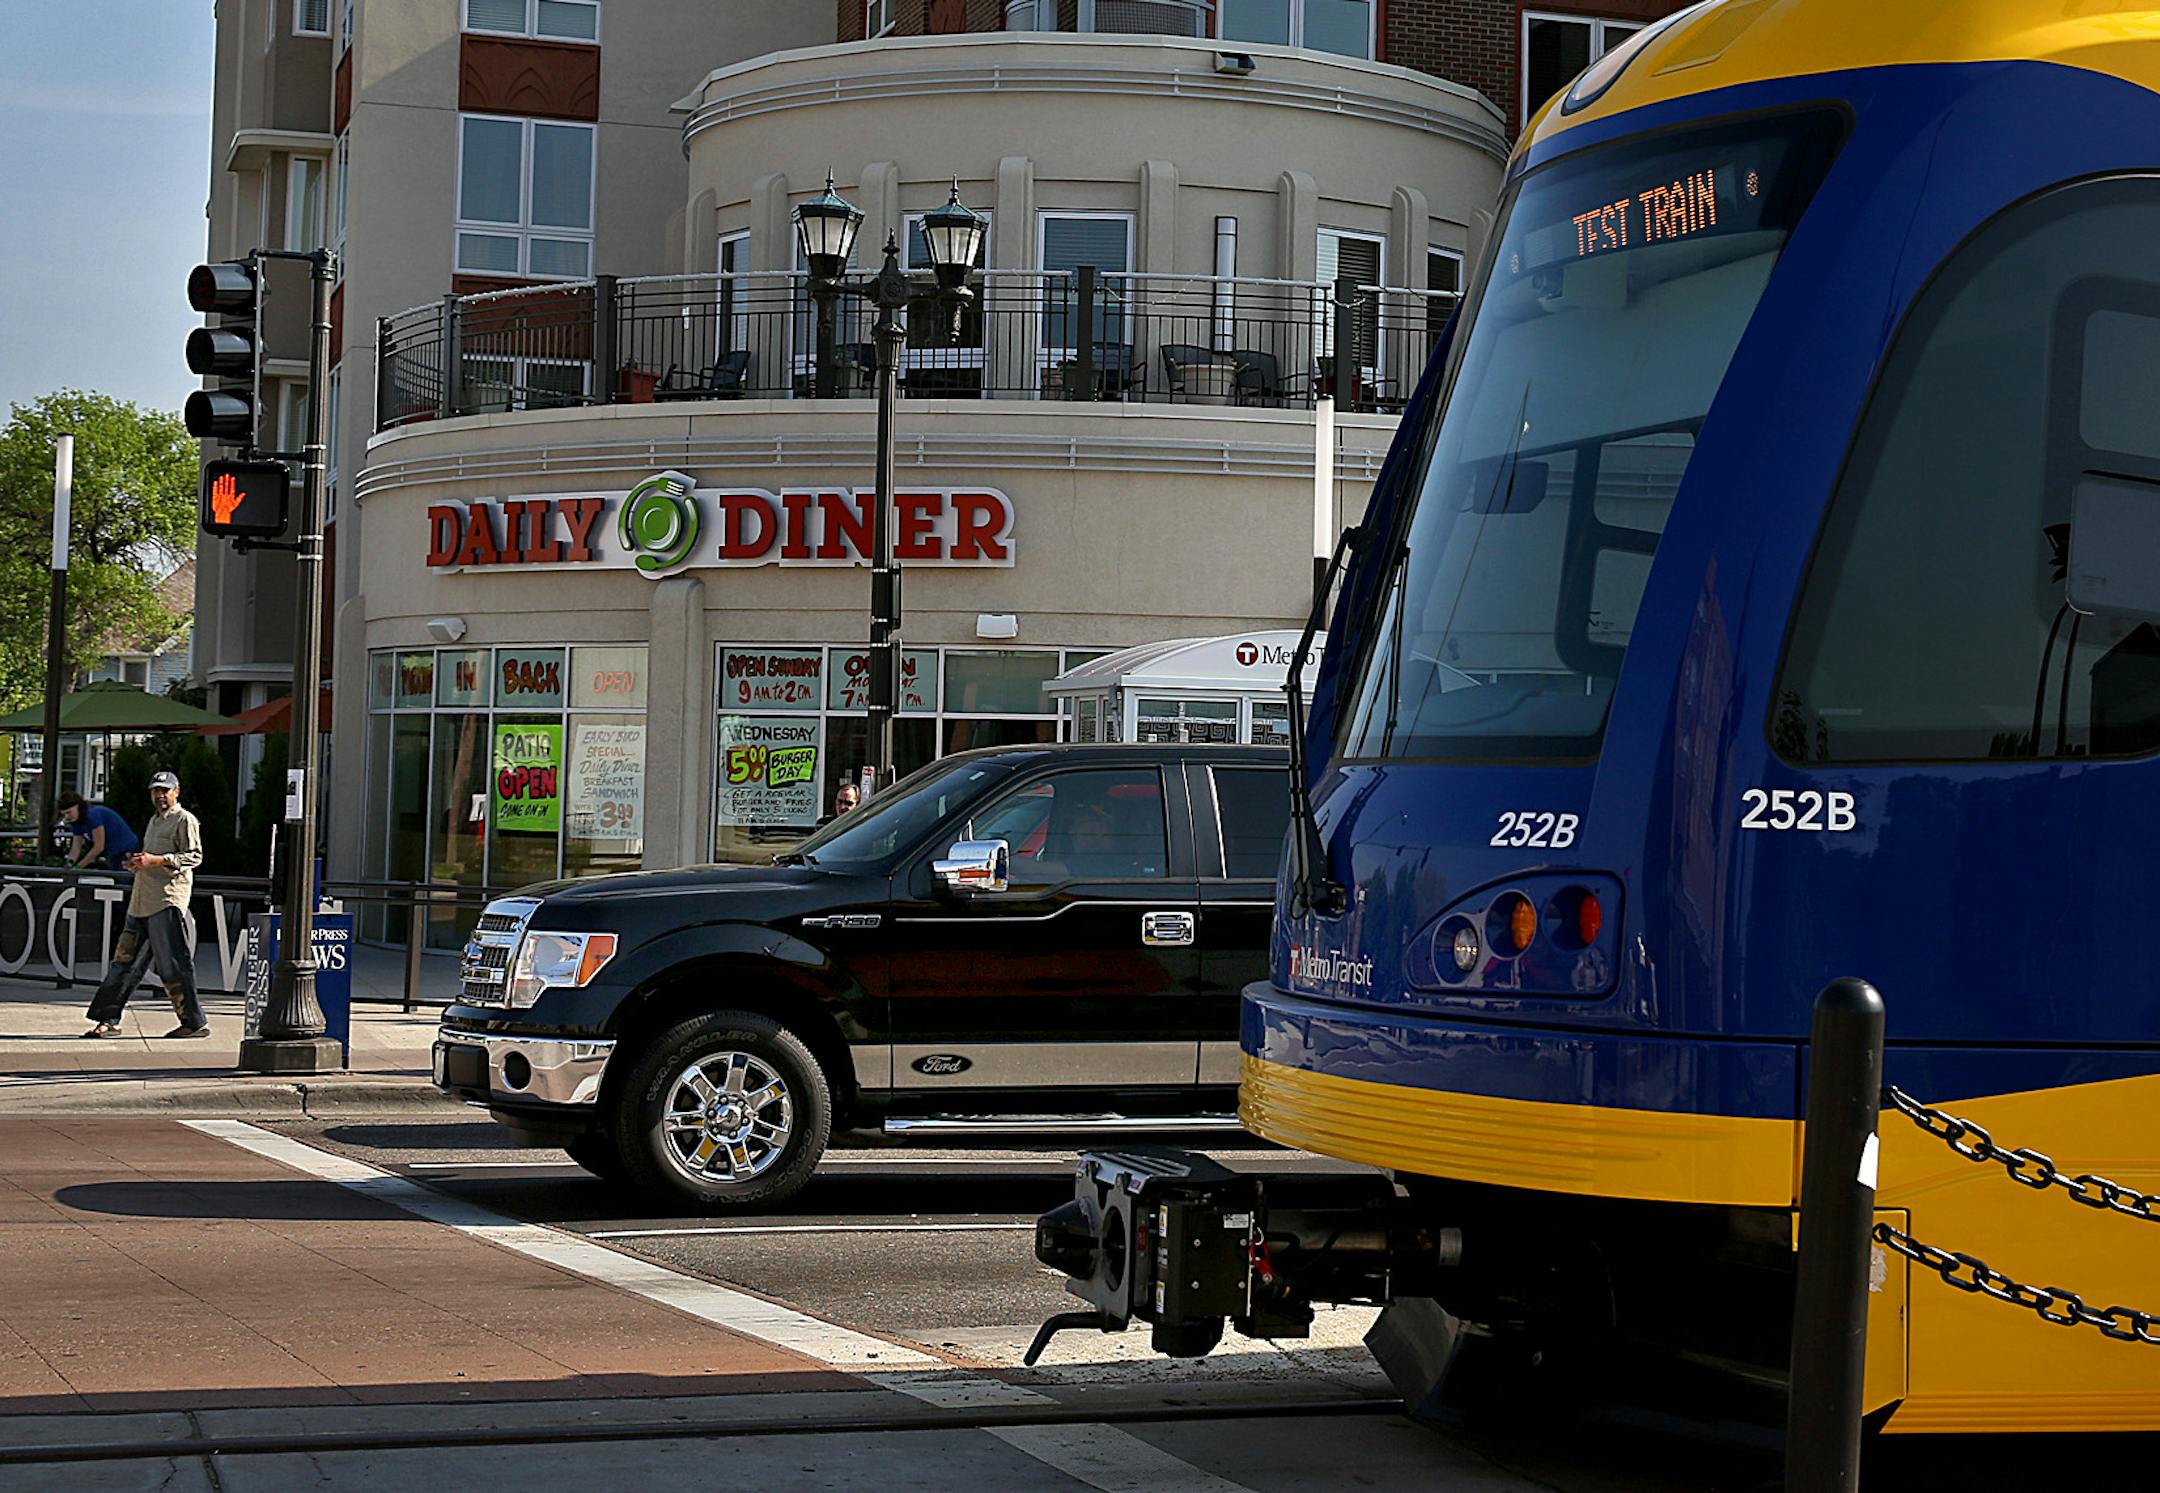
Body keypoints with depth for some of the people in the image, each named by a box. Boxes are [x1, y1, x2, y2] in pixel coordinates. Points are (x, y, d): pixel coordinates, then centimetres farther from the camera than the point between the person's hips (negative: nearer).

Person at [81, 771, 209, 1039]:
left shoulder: (184, 820, -3)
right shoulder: (154, 821, 25)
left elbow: (194, 856, -12)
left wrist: (155, 860, -19)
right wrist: (137, 863, 12)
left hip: (168, 901, -9)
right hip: (141, 903, 9)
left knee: (173, 965, -10)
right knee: (124, 961, 8)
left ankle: (195, 1022, -5)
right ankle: (108, 1021, 12)